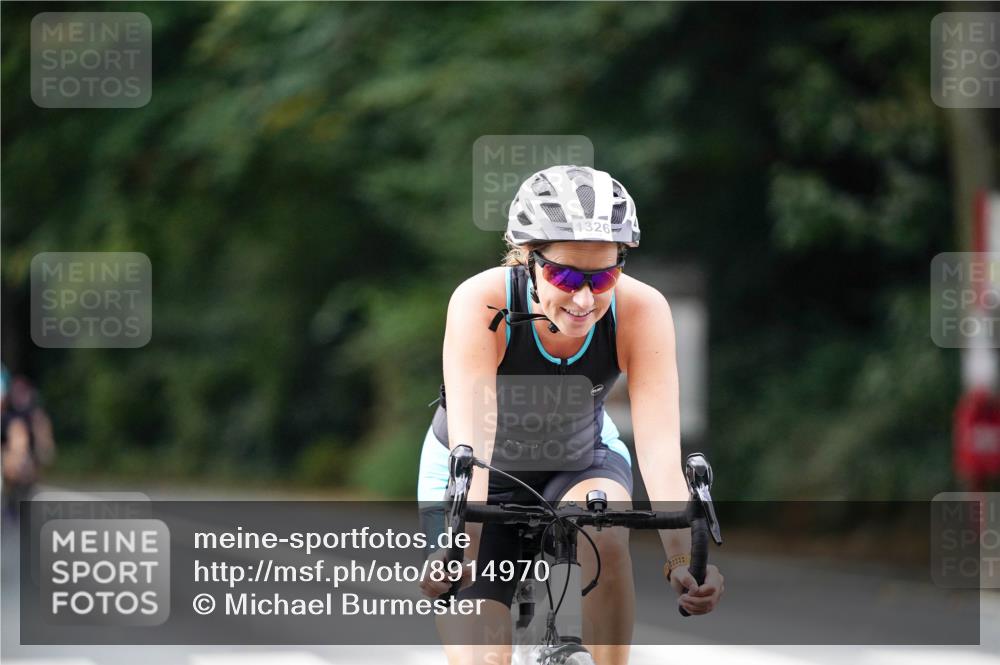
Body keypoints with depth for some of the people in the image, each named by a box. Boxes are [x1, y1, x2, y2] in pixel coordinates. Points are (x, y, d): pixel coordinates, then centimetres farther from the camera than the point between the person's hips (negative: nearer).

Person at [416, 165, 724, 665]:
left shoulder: (641, 310, -27)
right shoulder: (482, 302, -32)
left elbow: (660, 447, -34)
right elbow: (470, 443, -41)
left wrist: (683, 560, -49)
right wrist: (461, 546, -57)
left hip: (580, 461, 1)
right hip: (486, 477, -1)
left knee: (604, 532, -34)